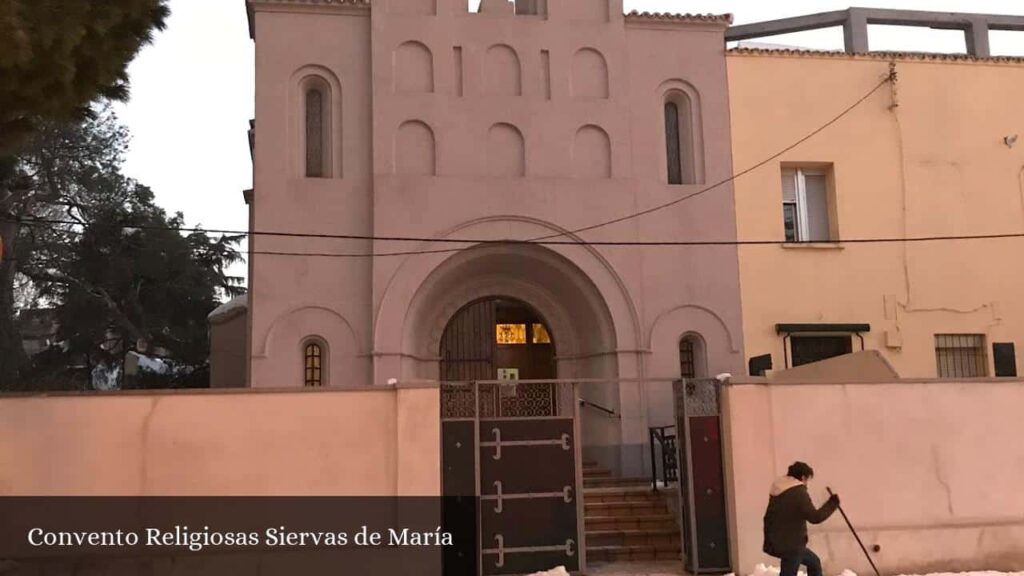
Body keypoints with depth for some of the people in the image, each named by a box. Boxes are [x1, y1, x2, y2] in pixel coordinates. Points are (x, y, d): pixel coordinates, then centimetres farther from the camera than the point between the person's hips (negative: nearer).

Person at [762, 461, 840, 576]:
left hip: (778, 543, 9)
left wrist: (769, 541, 22)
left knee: (814, 562, 27)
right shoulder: (799, 492, -16)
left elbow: (768, 517, 15)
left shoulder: (778, 492, 11)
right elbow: (815, 517, -20)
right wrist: (833, 503, -7)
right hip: (791, 545, -9)